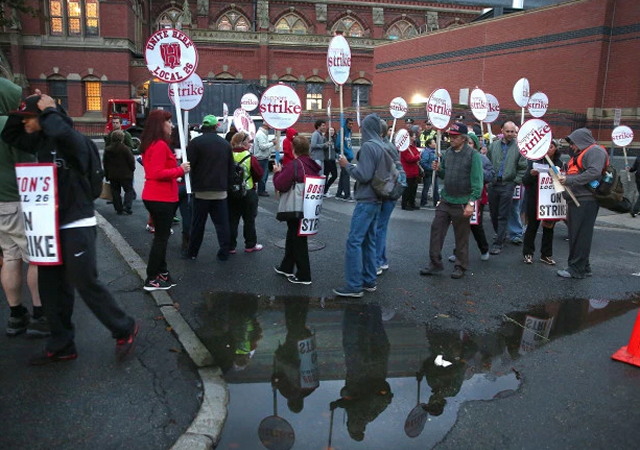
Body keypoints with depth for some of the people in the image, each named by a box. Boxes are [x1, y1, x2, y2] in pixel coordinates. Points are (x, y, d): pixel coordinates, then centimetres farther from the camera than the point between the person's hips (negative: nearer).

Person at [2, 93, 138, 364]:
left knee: (86, 284, -6)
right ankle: (61, 346, 23)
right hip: (50, 225, 9)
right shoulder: (39, 141, 12)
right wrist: (22, 111, 10)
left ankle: (125, 329, 12)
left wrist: (48, 110, -15)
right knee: (50, 288, 11)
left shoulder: (72, 139, -13)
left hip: (77, 225, -9)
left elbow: (60, 131, -35)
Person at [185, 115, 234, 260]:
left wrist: (192, 184, 4)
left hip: (201, 190, -2)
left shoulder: (195, 143, -8)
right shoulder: (225, 144, 6)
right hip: (221, 190, 3)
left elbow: (189, 165, -9)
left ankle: (192, 253, 15)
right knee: (222, 223, 7)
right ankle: (224, 252, 8)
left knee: (198, 223, 7)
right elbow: (231, 168, 10)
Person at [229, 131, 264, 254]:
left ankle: (231, 246, 12)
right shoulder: (250, 158, -15)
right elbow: (259, 175, -10)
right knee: (249, 220, 10)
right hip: (248, 193, -3)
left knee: (232, 220, 9)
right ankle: (250, 245, 19)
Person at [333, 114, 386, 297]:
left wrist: (347, 165, -7)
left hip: (366, 201, -9)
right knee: (369, 241, 13)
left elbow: (364, 175, -19)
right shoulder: (382, 146, 10)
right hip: (376, 200, 9)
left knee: (354, 241, -7)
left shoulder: (368, 146, -14)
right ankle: (369, 281, 19)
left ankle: (354, 286, -4)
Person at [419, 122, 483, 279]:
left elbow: (477, 181, -16)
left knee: (461, 237, 7)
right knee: (436, 230, 5)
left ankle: (461, 266, 21)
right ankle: (435, 264, 16)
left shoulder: (473, 155, -12)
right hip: (445, 200, 6)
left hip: (461, 203, -6)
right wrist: (438, 169, -5)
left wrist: (471, 202, -23)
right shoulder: (448, 152, 7)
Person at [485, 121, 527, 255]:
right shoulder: (494, 145, 7)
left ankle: (498, 243, 2)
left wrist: (516, 181, -7)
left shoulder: (519, 147, -2)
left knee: (503, 216, -2)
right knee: (493, 213, 12)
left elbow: (523, 167, -1)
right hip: (493, 184, 4)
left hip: (508, 185, -4)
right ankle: (501, 234, 33)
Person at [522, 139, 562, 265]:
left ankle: (546, 254, 18)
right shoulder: (535, 160, -4)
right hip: (534, 199, -2)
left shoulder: (559, 163, 2)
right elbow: (525, 181, -6)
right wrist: (531, 174, -25)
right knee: (532, 226, 4)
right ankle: (528, 253, 14)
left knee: (549, 227, 8)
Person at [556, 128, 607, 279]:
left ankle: (577, 269, -3)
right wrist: (564, 176, 9)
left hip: (586, 200, -10)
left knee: (581, 236, -7)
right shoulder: (579, 154, 25)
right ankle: (584, 267, 19)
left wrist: (569, 180, -20)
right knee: (574, 234, 11)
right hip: (575, 200, 10)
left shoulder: (595, 151, -6)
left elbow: (594, 173, -20)